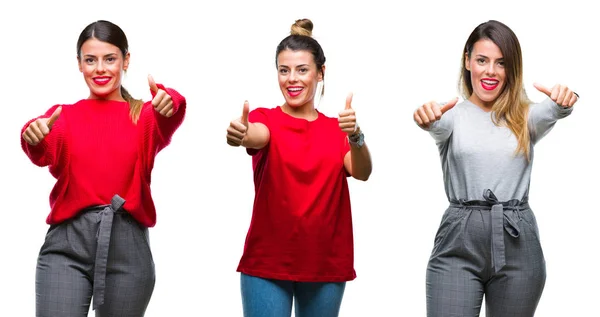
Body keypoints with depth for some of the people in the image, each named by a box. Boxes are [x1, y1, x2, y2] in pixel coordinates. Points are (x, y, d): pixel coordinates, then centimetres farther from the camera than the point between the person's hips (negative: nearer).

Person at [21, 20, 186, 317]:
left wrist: (170, 106, -39)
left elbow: (163, 131, -15)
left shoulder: (145, 115, 9)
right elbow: (45, 153, -11)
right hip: (67, 245, 0)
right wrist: (34, 138, -35)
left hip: (127, 246, 0)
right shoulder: (63, 115, 10)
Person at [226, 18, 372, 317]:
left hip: (326, 264, 2)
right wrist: (241, 134, -48)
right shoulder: (266, 119, 0)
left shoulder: (337, 128, 7)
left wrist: (355, 137, -33)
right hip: (266, 262, -2)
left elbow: (361, 172, -12)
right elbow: (257, 135, -24)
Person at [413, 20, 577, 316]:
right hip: (458, 244, -1)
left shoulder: (525, 117, 10)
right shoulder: (453, 115, 7)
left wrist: (563, 103, -37)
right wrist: (428, 119, -42)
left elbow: (550, 113, -12)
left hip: (517, 244, 2)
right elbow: (439, 126, -17)